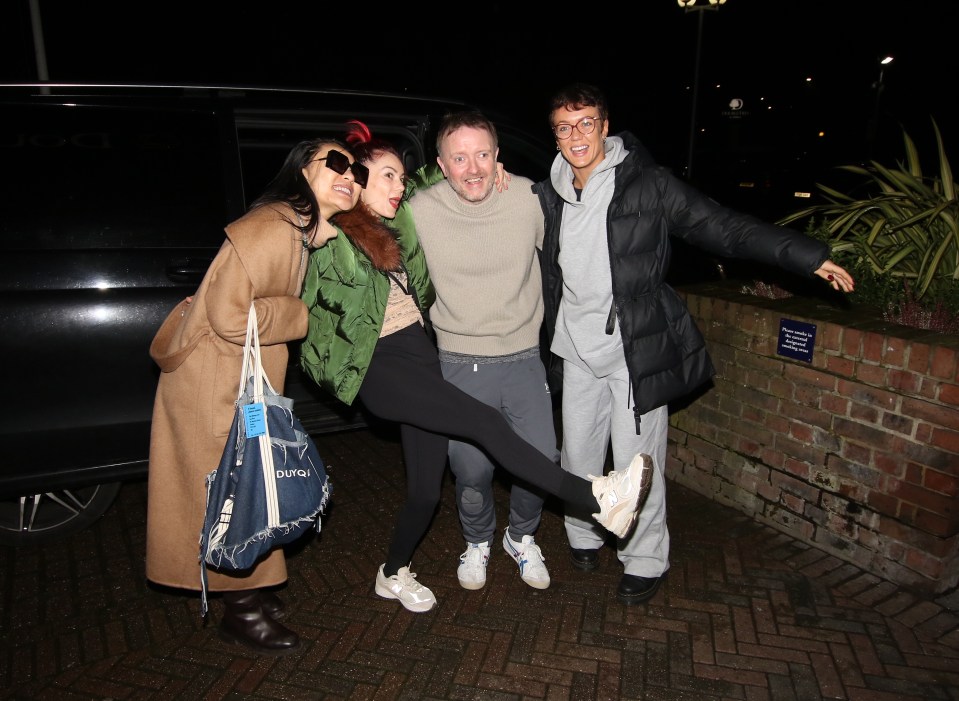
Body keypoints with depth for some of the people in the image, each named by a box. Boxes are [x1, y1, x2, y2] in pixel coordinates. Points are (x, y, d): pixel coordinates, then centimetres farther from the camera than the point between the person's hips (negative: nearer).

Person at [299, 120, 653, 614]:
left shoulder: (399, 224, 17)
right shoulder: (329, 238, -1)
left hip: (420, 352, 7)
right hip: (377, 364, -7)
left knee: (427, 487, 7)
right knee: (486, 424, -22)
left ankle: (394, 574, 31)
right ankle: (598, 499, -21)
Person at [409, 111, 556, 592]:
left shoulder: (528, 197, -8)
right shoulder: (420, 211, -12)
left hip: (524, 356, 2)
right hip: (461, 362, -1)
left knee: (542, 459, 2)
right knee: (472, 470, 0)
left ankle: (521, 537, 34)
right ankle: (477, 542, 34)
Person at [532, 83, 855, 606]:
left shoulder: (646, 185, -8)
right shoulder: (547, 196, 6)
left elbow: (721, 227, -8)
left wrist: (805, 255, -12)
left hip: (635, 351, -4)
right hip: (576, 351, 5)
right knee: (577, 455, 14)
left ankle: (645, 562, 25)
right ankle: (583, 536, 40)